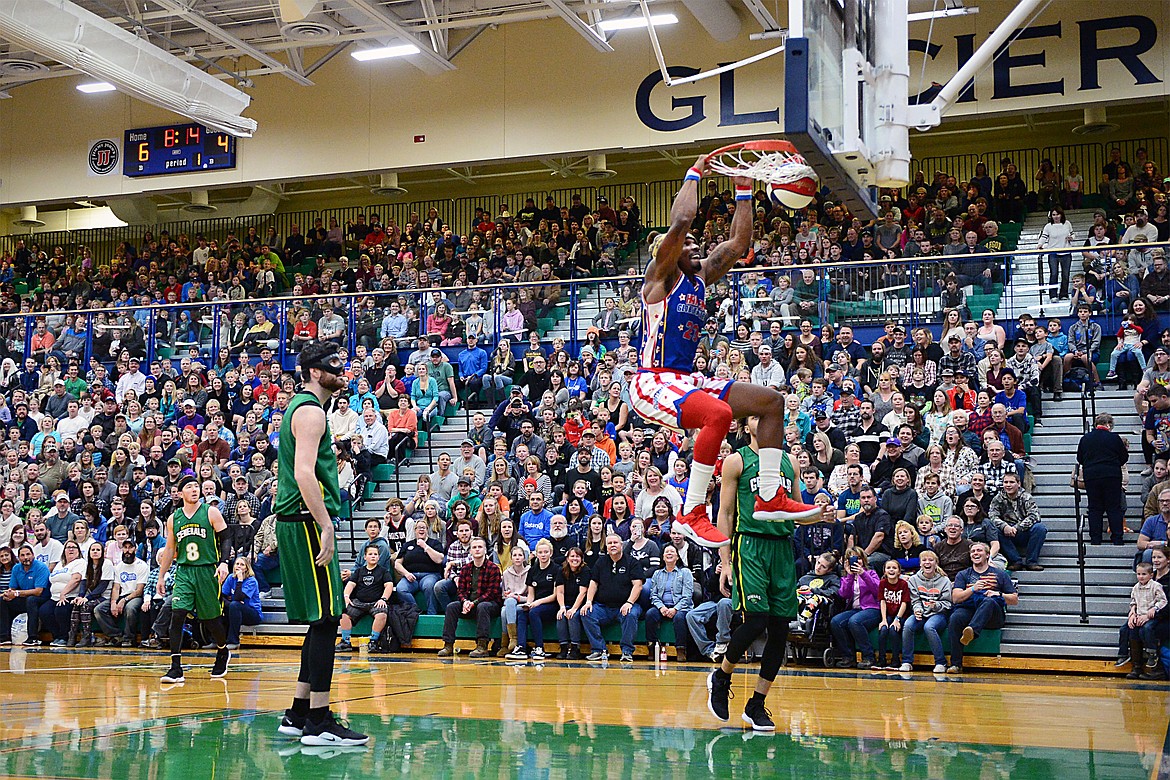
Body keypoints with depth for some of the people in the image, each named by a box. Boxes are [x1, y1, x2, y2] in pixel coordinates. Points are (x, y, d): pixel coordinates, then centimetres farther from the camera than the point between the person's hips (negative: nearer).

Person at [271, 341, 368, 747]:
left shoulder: (300, 407, 21)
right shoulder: (311, 411, -11)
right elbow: (304, 474, -22)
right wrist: (325, 525, -24)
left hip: (296, 523, 11)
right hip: (307, 521, -11)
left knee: (322, 620, 13)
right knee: (326, 619, -9)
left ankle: (299, 714, 17)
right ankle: (318, 721, -7)